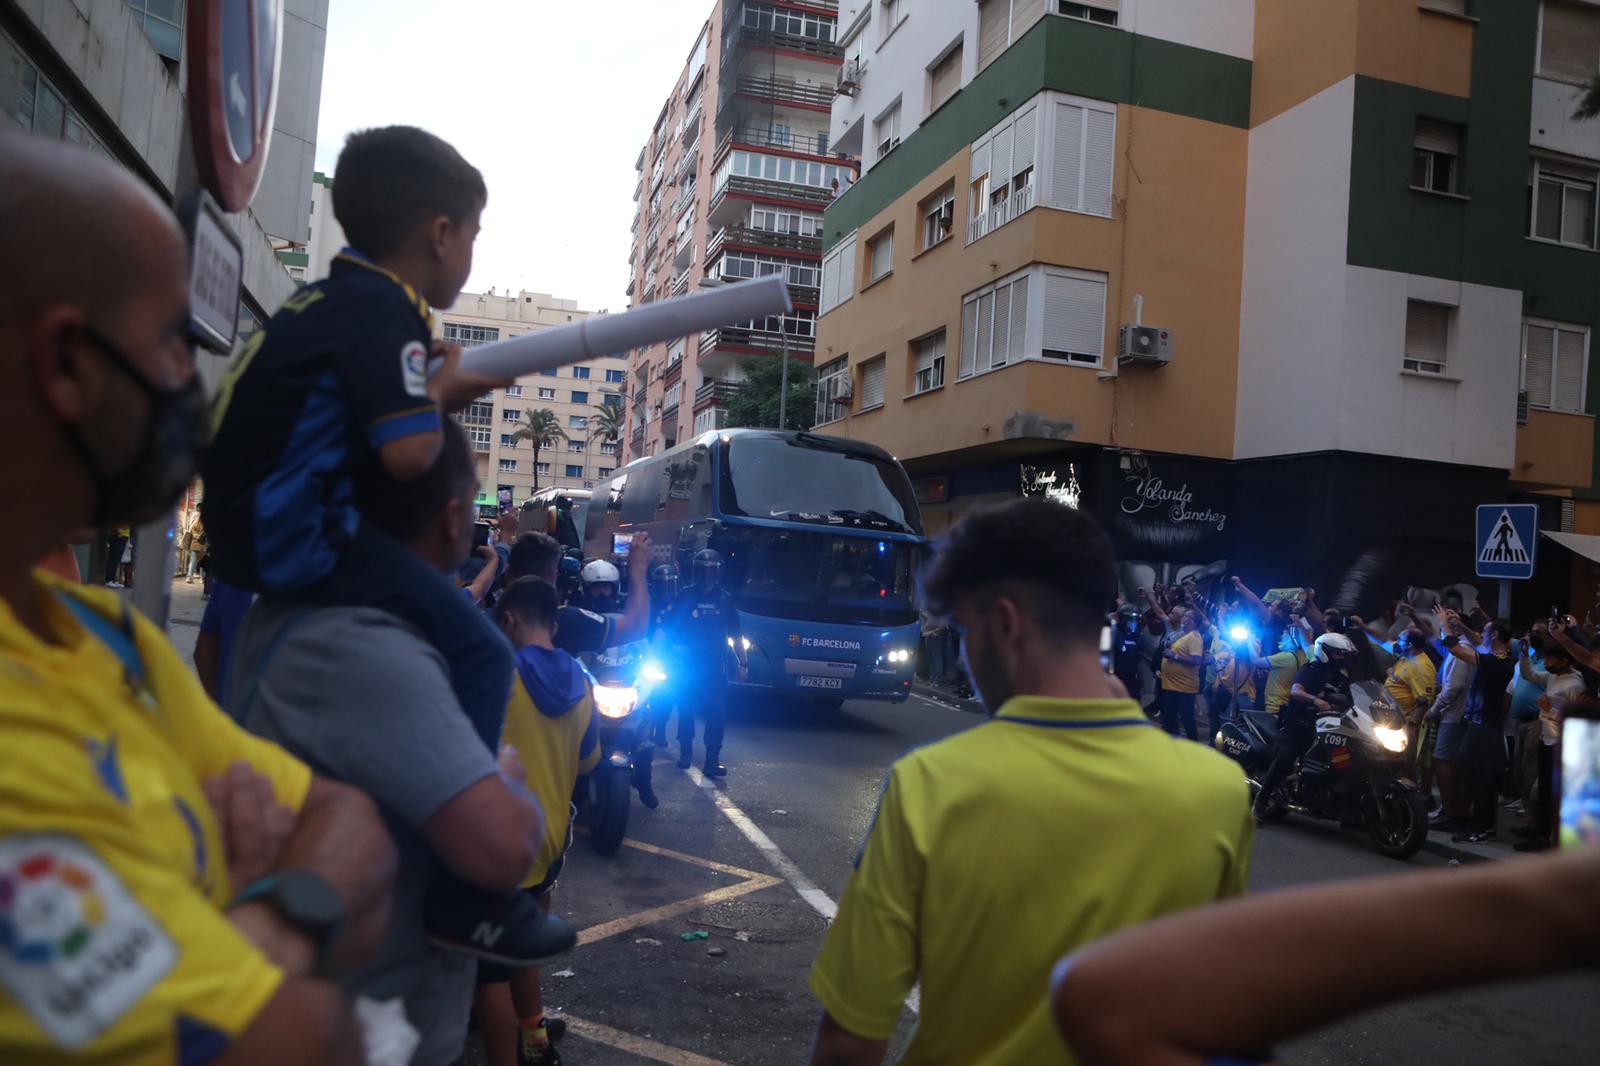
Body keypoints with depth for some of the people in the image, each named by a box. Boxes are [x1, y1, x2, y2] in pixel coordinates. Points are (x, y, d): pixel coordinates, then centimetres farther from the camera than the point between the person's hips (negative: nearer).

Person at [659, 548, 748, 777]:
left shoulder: (724, 600, 5)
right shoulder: (685, 597, 0)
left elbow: (736, 635, 9)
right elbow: (665, 629, 0)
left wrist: (742, 663, 3)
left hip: (715, 666, 1)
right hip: (687, 665, -1)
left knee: (716, 713, -5)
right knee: (686, 710, 7)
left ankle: (712, 760, -2)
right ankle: (685, 752, 23)